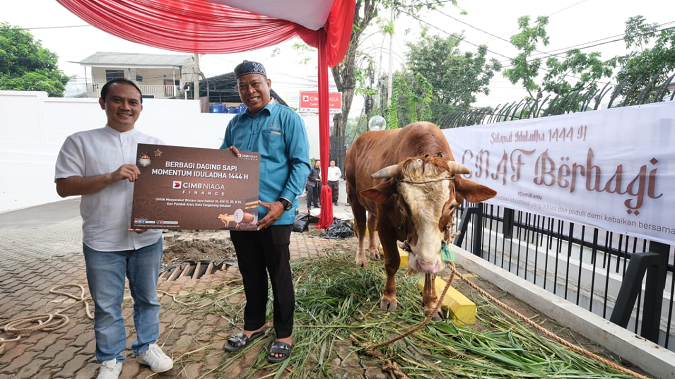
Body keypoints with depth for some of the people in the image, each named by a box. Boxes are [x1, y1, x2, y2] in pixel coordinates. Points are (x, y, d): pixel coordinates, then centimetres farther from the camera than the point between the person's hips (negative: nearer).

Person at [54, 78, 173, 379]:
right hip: (102, 243, -2)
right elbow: (64, 187, -8)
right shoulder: (80, 142, -2)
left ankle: (147, 347, 36)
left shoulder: (154, 145, 3)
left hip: (147, 239, 2)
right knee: (106, 306, 12)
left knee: (148, 299, 16)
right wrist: (111, 177, -21)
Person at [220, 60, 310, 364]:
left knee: (279, 276, 8)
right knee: (250, 274, 18)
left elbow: (301, 164, -9)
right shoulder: (235, 123, 14)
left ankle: (284, 334, 25)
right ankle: (253, 325, 37)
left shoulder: (287, 119, -3)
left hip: (273, 215, -5)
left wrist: (283, 203, -20)